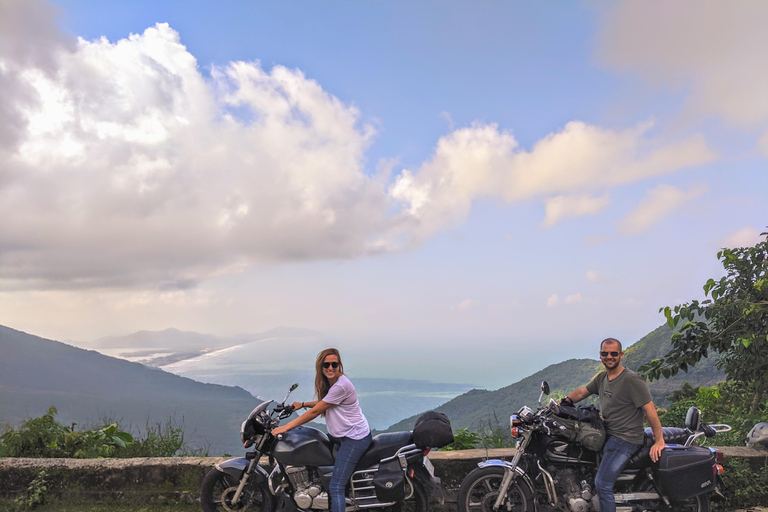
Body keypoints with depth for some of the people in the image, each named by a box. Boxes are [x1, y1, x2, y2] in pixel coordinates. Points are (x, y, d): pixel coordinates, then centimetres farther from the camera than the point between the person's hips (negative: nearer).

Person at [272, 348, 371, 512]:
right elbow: (323, 402, 26)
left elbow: (315, 412, -21)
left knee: (336, 487, -14)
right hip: (338, 434, 10)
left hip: (355, 438, -10)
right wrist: (303, 404, 17)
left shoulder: (341, 386, -24)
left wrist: (286, 427, -17)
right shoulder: (329, 382, 6)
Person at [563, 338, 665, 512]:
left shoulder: (632, 380, -14)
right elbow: (581, 392, 21)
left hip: (625, 439, -9)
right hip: (608, 435, 9)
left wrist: (659, 441, -19)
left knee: (602, 484, -16)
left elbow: (650, 410, -16)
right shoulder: (602, 378, 10)